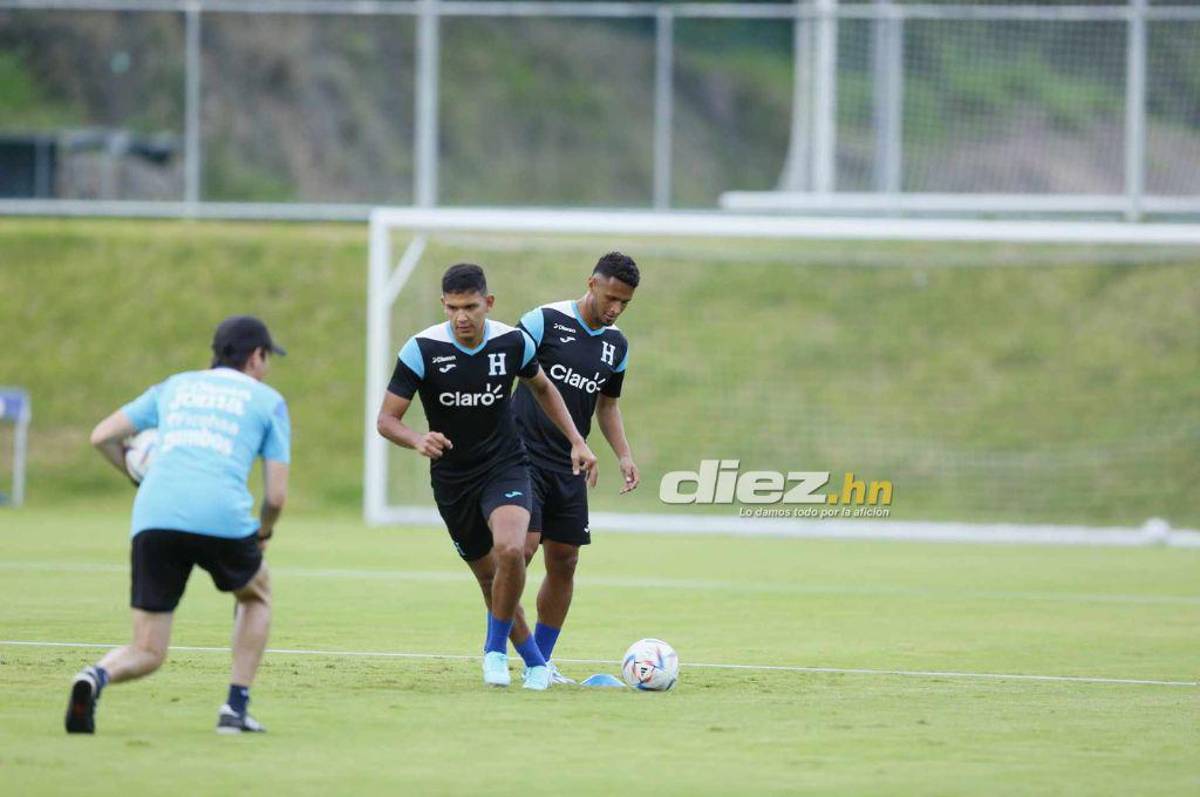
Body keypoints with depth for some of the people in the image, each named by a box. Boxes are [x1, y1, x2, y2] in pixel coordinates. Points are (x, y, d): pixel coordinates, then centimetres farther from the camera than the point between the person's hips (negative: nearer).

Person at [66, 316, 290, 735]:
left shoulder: (175, 386, 26)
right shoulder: (269, 401, 18)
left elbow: (102, 436, 22)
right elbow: (276, 494, 13)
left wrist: (138, 476, 39)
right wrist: (264, 532, 34)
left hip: (153, 518, 2)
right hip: (223, 516, -2)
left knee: (146, 654, 9)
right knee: (256, 594, 31)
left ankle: (96, 677, -25)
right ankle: (236, 709, 20)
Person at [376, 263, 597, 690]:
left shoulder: (513, 342, -9)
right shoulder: (422, 350, -15)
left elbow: (542, 388, 13)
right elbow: (386, 420, -13)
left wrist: (576, 441, 9)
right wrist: (418, 440, -34)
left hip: (505, 467, -1)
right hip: (452, 479, 1)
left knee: (510, 550, -27)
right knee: (489, 577, 8)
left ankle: (495, 650, -7)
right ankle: (534, 663, 27)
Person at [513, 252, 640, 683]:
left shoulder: (616, 344, 10)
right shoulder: (544, 321, -9)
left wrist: (624, 456, 10)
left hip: (569, 467, 6)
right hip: (524, 454, -6)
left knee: (563, 562, 5)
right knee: (523, 547, -18)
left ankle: (541, 660, 16)